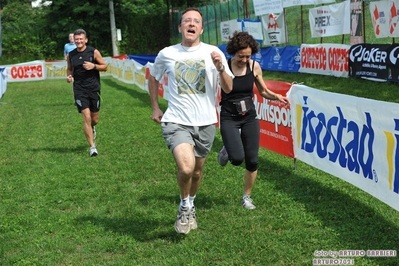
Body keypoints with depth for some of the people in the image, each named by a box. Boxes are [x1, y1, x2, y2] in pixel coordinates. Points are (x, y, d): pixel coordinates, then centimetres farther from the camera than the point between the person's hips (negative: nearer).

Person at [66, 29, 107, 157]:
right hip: (79, 90, 0)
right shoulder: (71, 55, 3)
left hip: (94, 88, 0)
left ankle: (92, 128, 48)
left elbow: (104, 66, 1)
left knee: (94, 119, 9)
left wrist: (94, 66, -17)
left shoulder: (94, 52, -3)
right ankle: (92, 146, -6)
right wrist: (69, 76, -4)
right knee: (86, 117, -12)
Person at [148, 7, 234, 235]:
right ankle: (184, 206, 5)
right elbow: (153, 78, 18)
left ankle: (191, 204, 46)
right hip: (176, 121, -2)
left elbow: (229, 88, -3)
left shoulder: (214, 53, -2)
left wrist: (220, 68, -21)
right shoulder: (167, 54, -1)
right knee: (186, 167, -24)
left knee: (198, 169, 16)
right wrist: (155, 107, 13)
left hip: (205, 122, 2)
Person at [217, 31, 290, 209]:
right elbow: (227, 89, -21)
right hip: (229, 118, -3)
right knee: (237, 158, -20)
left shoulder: (254, 66, -2)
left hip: (249, 118, 3)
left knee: (252, 161, 1)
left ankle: (246, 197, 22)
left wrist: (276, 96, -8)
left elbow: (263, 91, 9)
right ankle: (227, 152, 18)